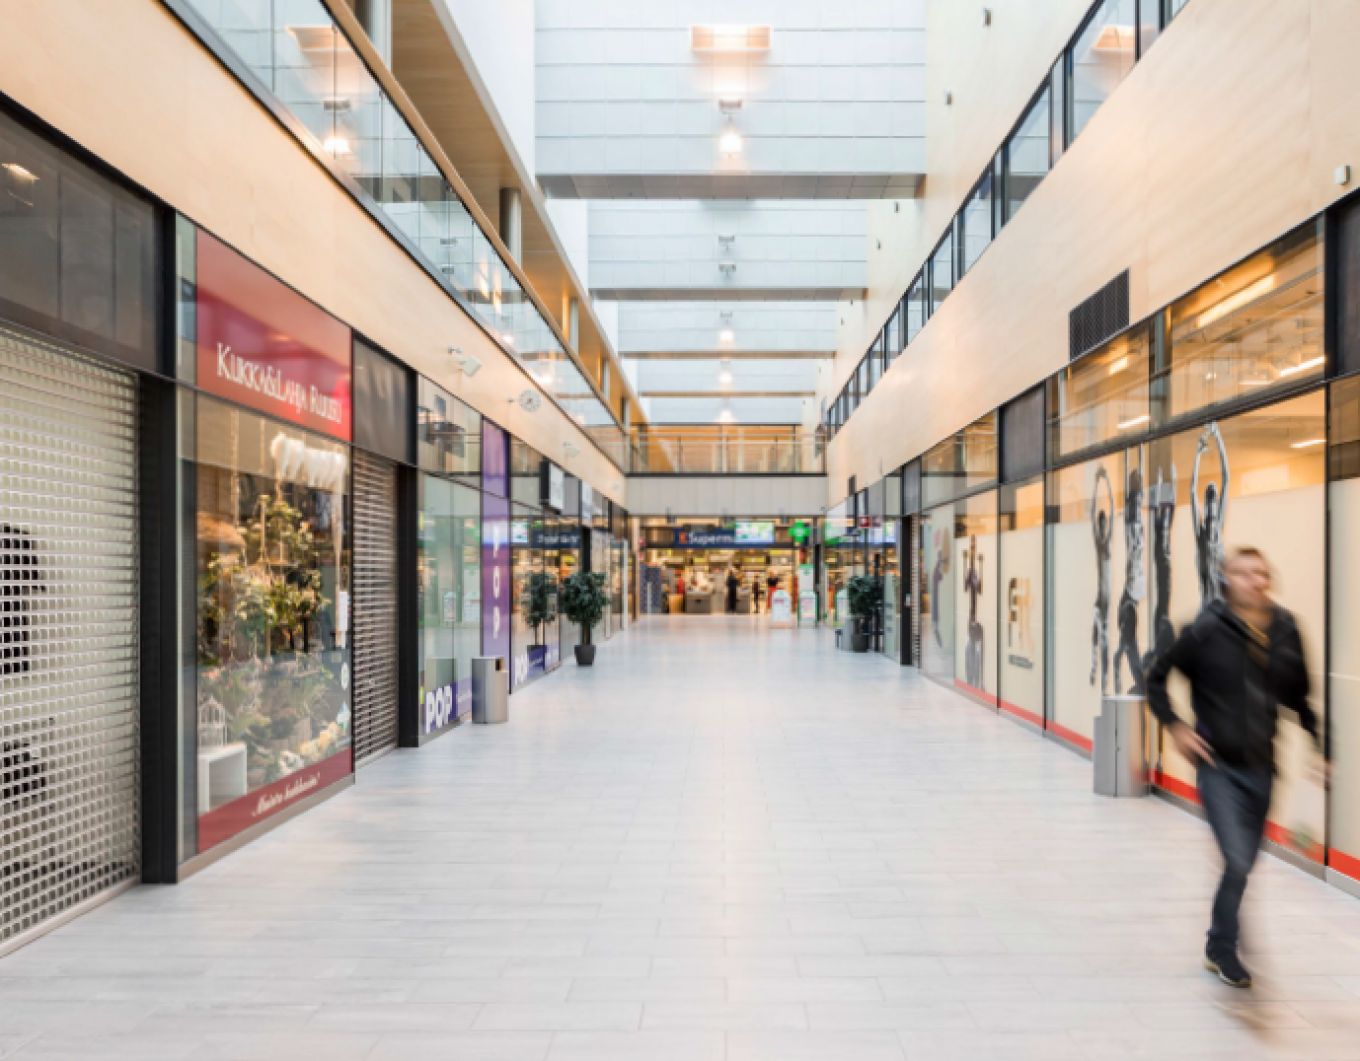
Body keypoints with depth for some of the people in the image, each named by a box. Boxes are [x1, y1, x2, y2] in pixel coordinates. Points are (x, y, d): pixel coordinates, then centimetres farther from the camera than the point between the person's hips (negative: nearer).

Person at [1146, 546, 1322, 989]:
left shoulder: (1285, 630, 0)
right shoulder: (1207, 629, -13)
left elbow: (1298, 695, 12)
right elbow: (1157, 676, -3)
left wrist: (1317, 741, 5)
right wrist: (1175, 727, -8)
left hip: (1260, 767, 5)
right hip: (1219, 766, -5)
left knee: (1244, 863, 16)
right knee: (1237, 861, -10)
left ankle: (1219, 943, 37)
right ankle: (1223, 950, 13)